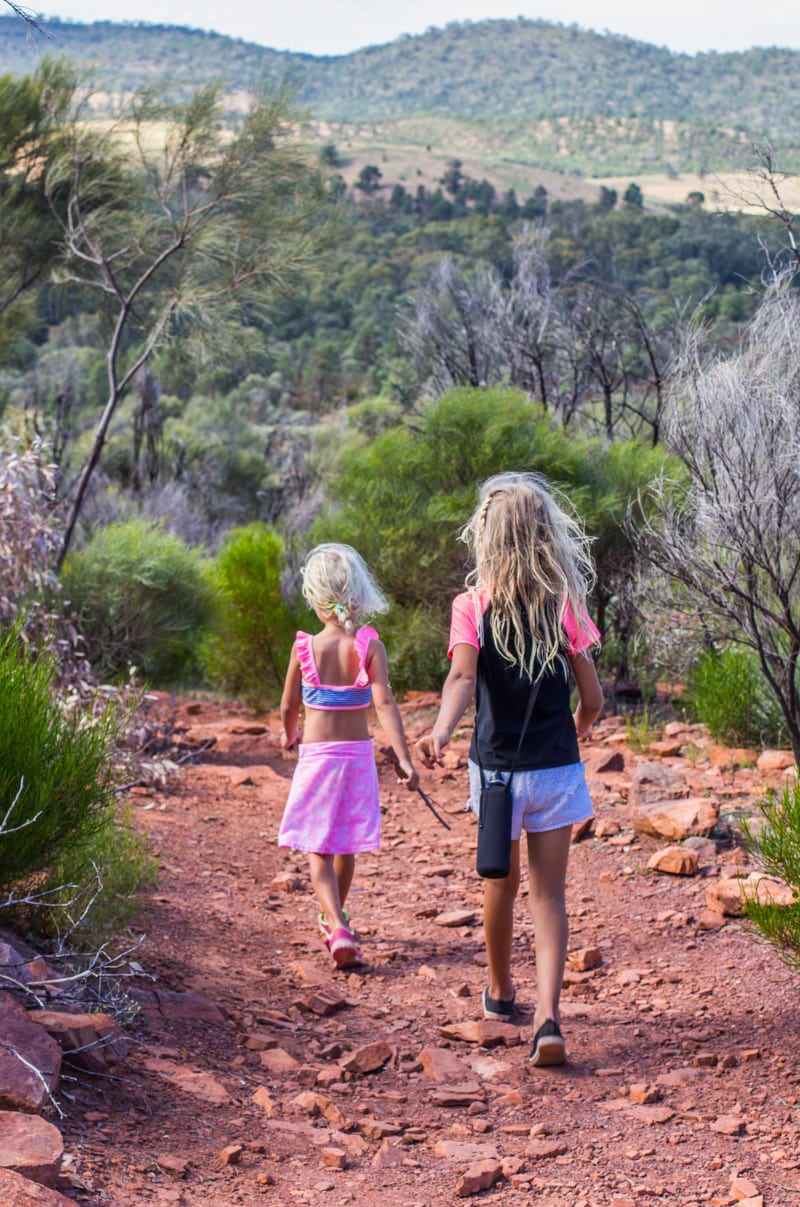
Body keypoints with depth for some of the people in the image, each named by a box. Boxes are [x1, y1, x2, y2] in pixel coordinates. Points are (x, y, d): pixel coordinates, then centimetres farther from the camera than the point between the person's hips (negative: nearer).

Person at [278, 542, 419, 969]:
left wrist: (290, 737, 22)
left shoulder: (305, 647, -9)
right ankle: (335, 917, 39)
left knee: (318, 851, 1)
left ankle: (338, 929, -19)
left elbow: (289, 707, 1)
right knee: (346, 845, 21)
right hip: (358, 754, 2)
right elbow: (384, 702, -18)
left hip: (316, 754, -2)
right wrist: (404, 758, -20)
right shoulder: (369, 645, -9)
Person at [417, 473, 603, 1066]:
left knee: (502, 881, 21)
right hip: (557, 768, -1)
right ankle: (548, 1017, -13)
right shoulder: (565, 605, -6)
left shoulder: (472, 606, -7)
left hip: (496, 766, 1)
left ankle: (501, 992, 40)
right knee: (549, 894, 4)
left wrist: (441, 731, -40)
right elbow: (593, 698, -2)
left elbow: (463, 676, -26)